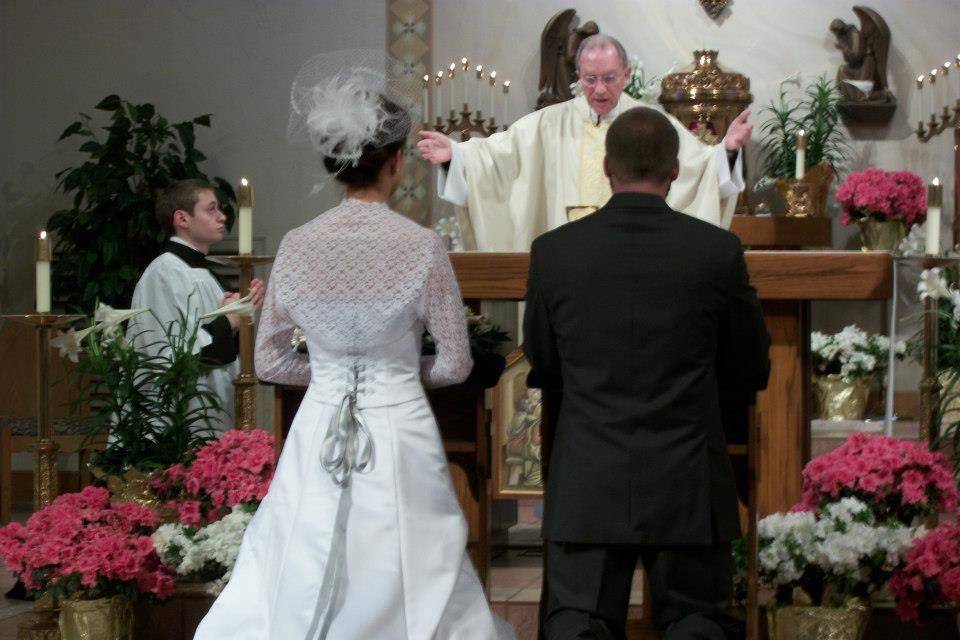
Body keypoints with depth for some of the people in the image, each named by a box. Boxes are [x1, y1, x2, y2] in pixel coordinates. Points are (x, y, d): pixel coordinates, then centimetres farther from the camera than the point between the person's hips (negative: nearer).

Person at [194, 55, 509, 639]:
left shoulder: (297, 247, -2)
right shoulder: (423, 246, -10)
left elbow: (270, 362, 7)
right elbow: (455, 364, -3)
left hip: (318, 435, 3)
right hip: (399, 433, -3)